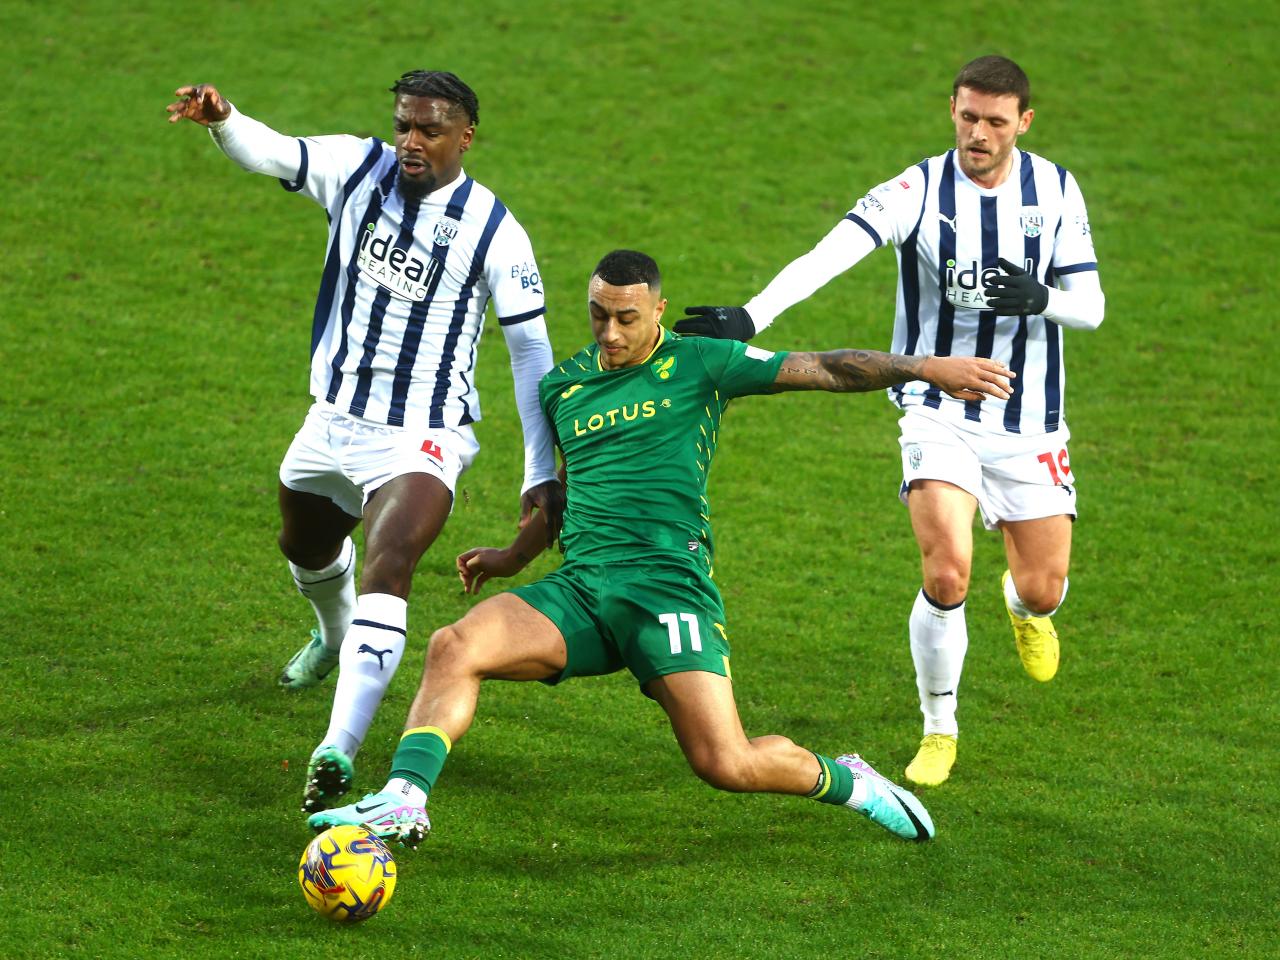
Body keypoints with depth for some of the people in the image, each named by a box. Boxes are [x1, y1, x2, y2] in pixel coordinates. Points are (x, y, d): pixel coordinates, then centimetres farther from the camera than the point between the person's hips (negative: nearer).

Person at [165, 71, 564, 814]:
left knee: (387, 566, -28)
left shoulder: (495, 232, -14)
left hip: (422, 440, -5)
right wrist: (222, 119, -42)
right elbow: (270, 152, -18)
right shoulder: (359, 170, -5)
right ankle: (335, 635, 65)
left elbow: (531, 349, -7)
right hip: (334, 421, 5)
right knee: (306, 549, 28)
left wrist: (542, 475, -8)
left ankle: (339, 751, -38)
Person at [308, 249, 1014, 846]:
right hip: (578, 590, 5)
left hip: (668, 589, -4)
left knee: (726, 764, -16)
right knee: (453, 648, -22)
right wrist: (512, 558, 42)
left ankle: (843, 781, 14)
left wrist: (923, 367, -7)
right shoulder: (560, 387, 19)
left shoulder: (697, 364, 4)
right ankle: (403, 802, -28)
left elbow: (823, 370, 2)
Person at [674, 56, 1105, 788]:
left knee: (1043, 589, 4)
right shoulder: (918, 191, -13)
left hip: (1030, 420, 3)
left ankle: (1024, 606, 45)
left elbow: (1091, 306, -2)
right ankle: (940, 729, 3)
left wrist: (1042, 299, -26)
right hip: (940, 411, -3)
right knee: (946, 573, -19)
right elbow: (831, 254, -28)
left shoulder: (1057, 191, -4)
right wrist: (753, 316, -44)